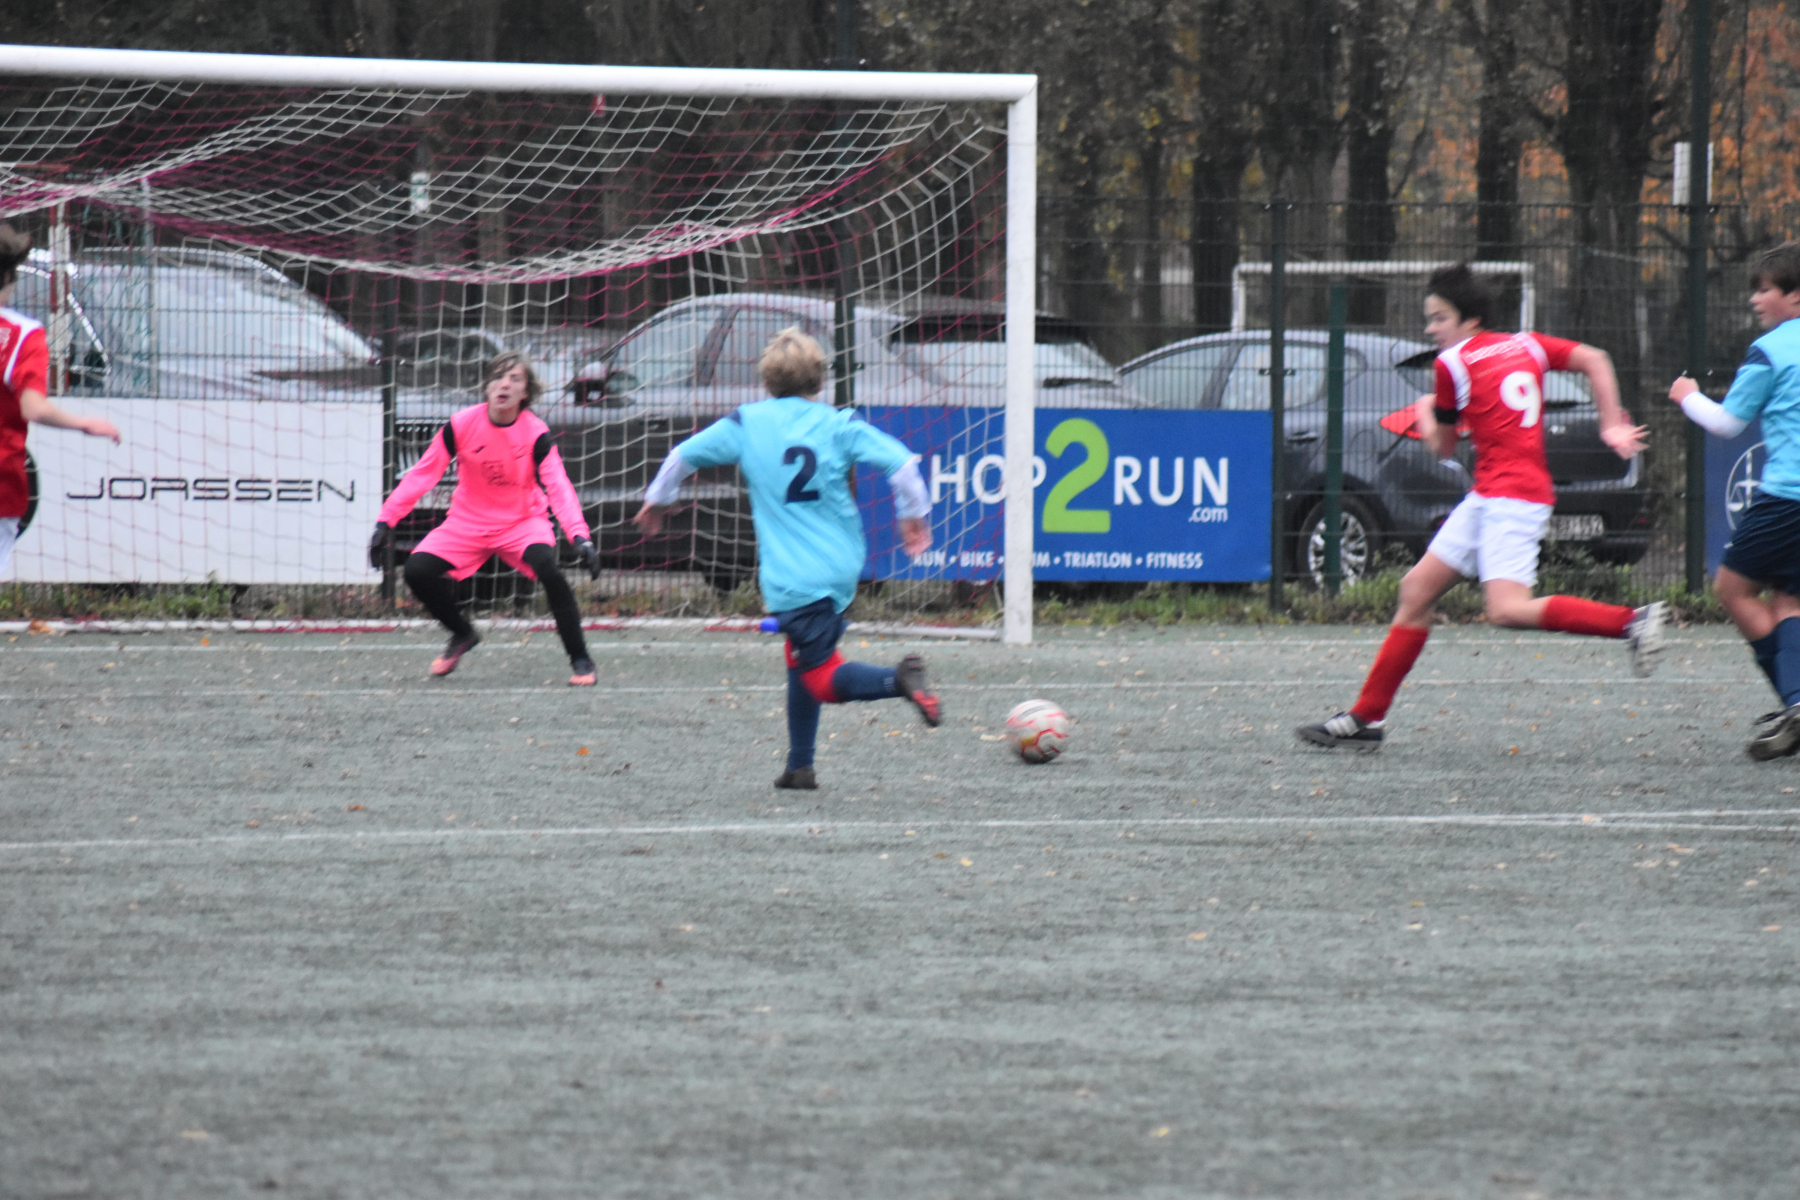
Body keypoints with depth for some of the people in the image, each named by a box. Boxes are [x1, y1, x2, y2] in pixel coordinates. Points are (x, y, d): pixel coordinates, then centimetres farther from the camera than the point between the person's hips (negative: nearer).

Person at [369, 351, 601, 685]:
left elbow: (558, 487, -21)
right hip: (468, 523, 2)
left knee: (547, 568, -32)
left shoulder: (536, 434, -15)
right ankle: (462, 635, 13)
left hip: (522, 523, -2)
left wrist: (579, 536, -37)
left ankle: (580, 660, -17)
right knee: (418, 570, -18)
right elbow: (422, 474, -7)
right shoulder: (461, 425, -13)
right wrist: (386, 522, -12)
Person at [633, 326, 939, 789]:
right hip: (843, 568, 4)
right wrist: (914, 516, 8)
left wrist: (657, 500, 31)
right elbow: (899, 461, -8)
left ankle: (899, 679, -33)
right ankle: (800, 766, 22)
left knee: (824, 678, -6)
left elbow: (684, 456, 12)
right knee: (801, 662, 22)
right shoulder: (837, 425, 1)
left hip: (791, 577, -4)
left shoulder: (745, 425, 1)